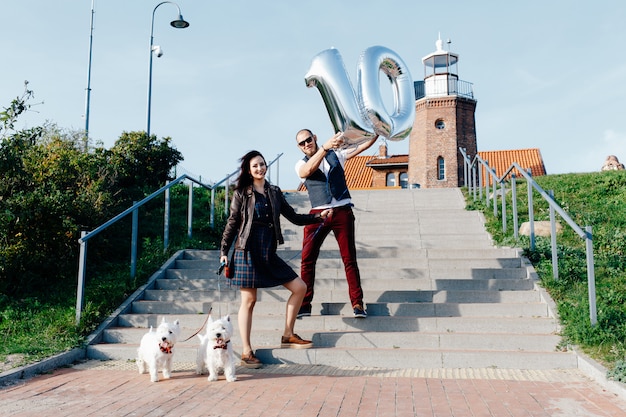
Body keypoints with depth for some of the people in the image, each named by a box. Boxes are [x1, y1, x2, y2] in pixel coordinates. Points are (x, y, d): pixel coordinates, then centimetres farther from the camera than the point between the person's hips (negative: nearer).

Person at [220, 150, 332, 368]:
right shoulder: (241, 193, 1)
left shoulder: (275, 192, 13)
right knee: (249, 301, -2)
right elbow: (232, 224, 2)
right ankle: (246, 352, 6)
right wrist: (223, 252, -2)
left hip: (269, 254, 5)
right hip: (248, 252, -5)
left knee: (300, 287, 3)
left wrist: (319, 216, 5)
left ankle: (288, 335, 15)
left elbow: (294, 218, 14)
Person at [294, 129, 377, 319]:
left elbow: (362, 146, 4)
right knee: (307, 259, -4)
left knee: (349, 258, 0)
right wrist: (326, 147, -32)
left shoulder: (336, 154, 11)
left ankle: (357, 303, 4)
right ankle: (304, 304, 3)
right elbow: (309, 170, -18)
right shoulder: (301, 164, 6)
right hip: (318, 214, 0)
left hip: (342, 211, 0)